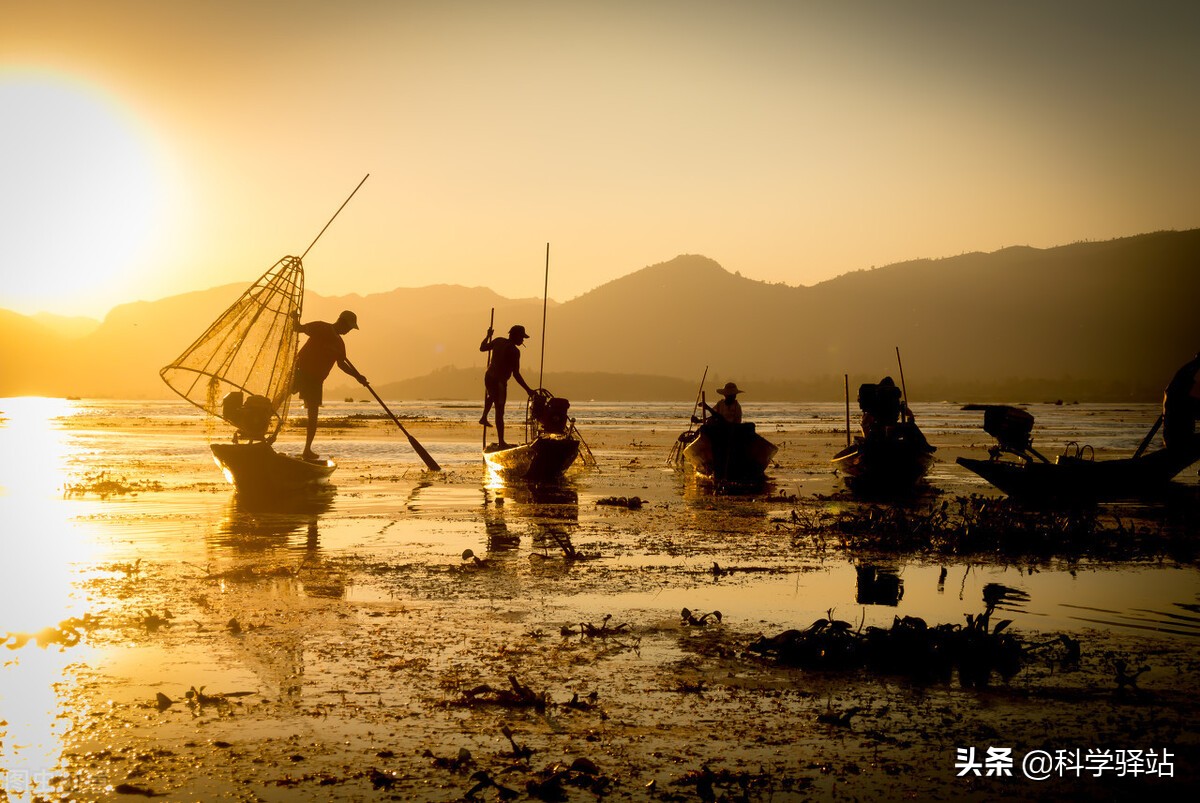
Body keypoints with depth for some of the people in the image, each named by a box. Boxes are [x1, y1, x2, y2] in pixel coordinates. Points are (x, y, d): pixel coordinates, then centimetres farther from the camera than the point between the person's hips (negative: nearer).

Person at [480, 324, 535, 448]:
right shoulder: (514, 351, -17)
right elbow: (516, 374, -19)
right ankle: (501, 442, 0)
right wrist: (528, 390, -15)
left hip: (489, 377, 7)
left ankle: (484, 417, 39)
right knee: (499, 412, -2)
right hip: (500, 382, -7)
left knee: (491, 395, 41)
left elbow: (482, 348, 16)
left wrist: (488, 336, 33)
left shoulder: (498, 341, 2)